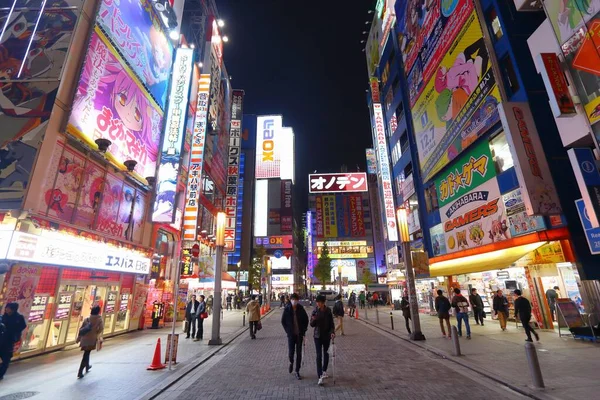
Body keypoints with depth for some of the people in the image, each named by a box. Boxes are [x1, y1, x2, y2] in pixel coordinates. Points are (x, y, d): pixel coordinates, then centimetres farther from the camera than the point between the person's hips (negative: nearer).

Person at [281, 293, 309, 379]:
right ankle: (291, 362, 35)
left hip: (300, 334, 1)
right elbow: (283, 321, 2)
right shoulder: (287, 309, -8)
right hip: (291, 334, -1)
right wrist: (287, 330, -4)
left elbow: (306, 320, 6)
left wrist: (304, 330, -1)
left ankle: (297, 372, 20)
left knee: (299, 353, 5)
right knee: (291, 352, 0)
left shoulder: (301, 309, -5)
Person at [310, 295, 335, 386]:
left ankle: (324, 371, 38)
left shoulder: (328, 311, -8)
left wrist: (332, 332, -17)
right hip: (318, 336, -1)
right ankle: (320, 376, 0)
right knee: (319, 355, -5)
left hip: (326, 335, 1)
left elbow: (331, 323, -2)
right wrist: (313, 320, -25)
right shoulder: (315, 311, -8)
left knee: (325, 353, 16)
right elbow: (312, 324, -4)